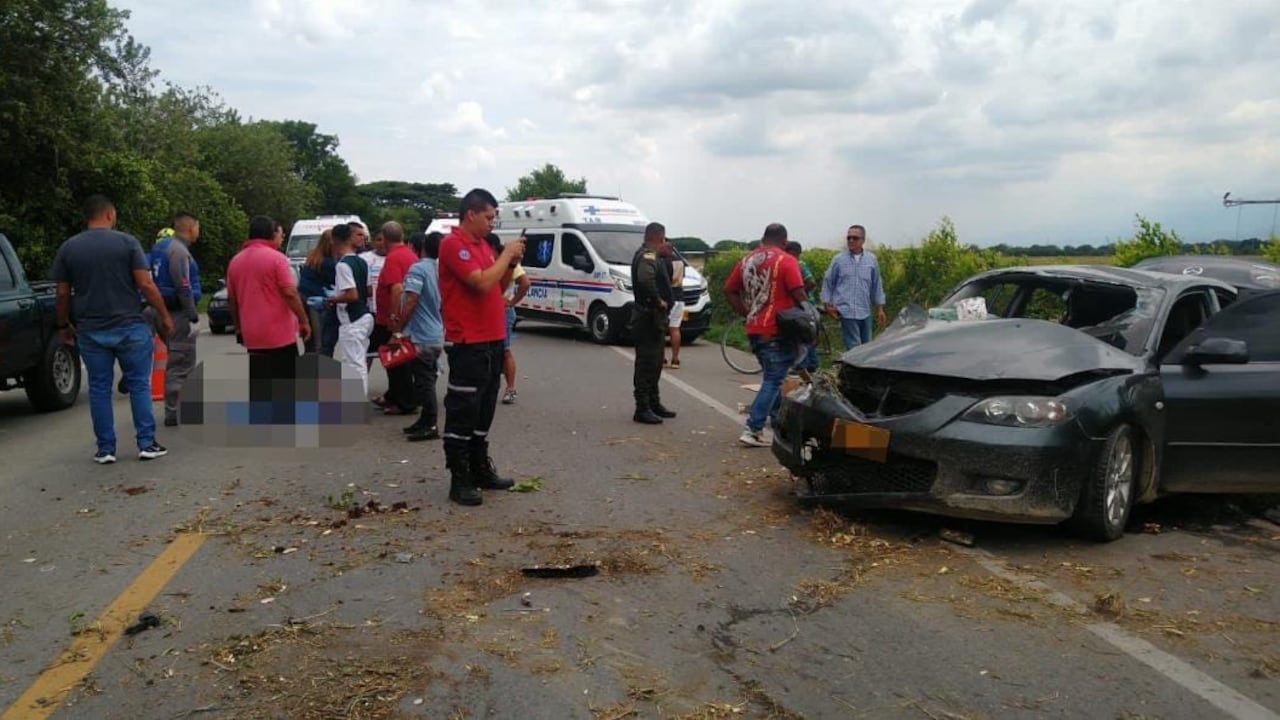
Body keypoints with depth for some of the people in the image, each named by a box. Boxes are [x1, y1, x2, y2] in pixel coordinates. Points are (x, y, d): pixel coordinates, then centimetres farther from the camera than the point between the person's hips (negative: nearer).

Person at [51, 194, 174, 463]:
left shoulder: (67, 249, 4)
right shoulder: (127, 242, -5)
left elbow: (62, 294, 4)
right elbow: (146, 285, -9)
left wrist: (63, 325, 17)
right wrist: (164, 316, -1)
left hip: (90, 330, 2)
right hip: (129, 327, -2)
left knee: (99, 388, 9)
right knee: (139, 385, 6)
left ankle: (105, 449, 12)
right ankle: (147, 444, 6)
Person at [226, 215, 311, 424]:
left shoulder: (235, 261, 10)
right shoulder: (275, 258, -10)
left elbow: (231, 300, 13)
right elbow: (290, 293, -15)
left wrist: (239, 327, 22)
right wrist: (304, 321, -8)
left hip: (252, 336, 6)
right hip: (279, 333, -5)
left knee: (258, 387, 9)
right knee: (285, 384, 3)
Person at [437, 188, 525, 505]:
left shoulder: (483, 245, 15)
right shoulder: (453, 244, -12)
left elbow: (498, 288, 20)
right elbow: (482, 283, -22)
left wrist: (511, 264, 4)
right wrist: (506, 255, -11)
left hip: (492, 340, 9)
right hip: (467, 344, -9)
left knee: (484, 411, 16)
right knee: (462, 413, -4)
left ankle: (481, 469, 26)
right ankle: (459, 480, 1)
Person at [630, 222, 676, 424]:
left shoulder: (647, 255, 18)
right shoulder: (648, 256, -16)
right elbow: (645, 279, -35)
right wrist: (658, 301, -24)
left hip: (655, 318, 11)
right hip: (648, 317, -11)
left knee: (654, 363, 17)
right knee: (646, 364, -7)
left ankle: (653, 404, 27)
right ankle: (642, 409, -3)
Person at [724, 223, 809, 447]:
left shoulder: (747, 261, 11)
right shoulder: (786, 261, -9)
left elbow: (729, 290, 13)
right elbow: (799, 295, -15)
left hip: (754, 330, 7)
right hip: (778, 330, -7)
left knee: (773, 378, 19)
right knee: (773, 380, -4)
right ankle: (752, 430, -10)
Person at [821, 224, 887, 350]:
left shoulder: (871, 259, 7)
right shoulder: (838, 260, 0)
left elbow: (877, 285, 12)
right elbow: (828, 283, 6)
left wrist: (880, 309, 11)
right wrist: (828, 304, 0)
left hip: (865, 312, 4)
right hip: (847, 311, -4)